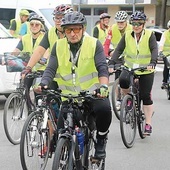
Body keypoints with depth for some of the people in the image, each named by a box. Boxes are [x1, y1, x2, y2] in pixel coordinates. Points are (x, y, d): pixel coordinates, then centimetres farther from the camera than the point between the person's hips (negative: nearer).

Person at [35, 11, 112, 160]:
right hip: (69, 95, 2)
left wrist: (104, 86, -38)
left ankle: (101, 139, -5)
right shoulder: (58, 46, -2)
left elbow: (102, 68, -19)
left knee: (104, 109, -34)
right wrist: (43, 84, -29)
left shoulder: (94, 44, -9)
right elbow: (51, 69, -9)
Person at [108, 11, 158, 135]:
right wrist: (111, 62, -25)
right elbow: (119, 50, -9)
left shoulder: (150, 35, -8)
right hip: (130, 67, 2)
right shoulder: (127, 35, -2)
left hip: (146, 70, -1)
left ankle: (148, 124, 9)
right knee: (123, 80, -31)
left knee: (145, 96, -2)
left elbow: (154, 49, -21)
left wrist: (152, 62, -40)